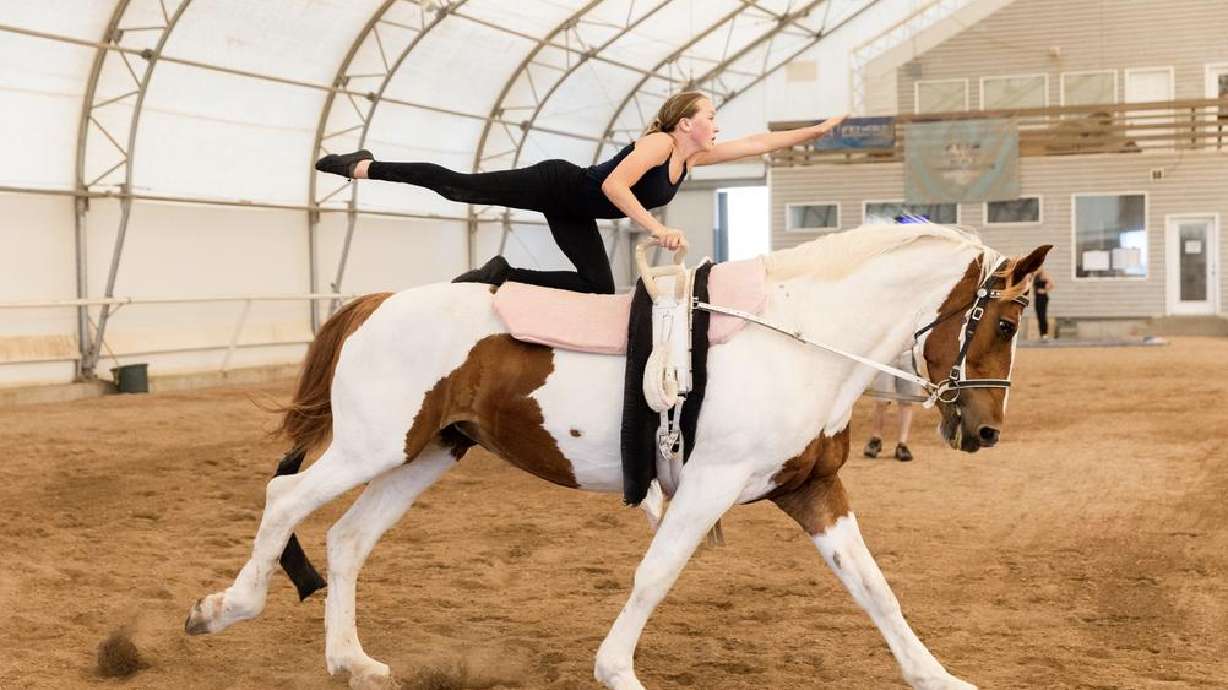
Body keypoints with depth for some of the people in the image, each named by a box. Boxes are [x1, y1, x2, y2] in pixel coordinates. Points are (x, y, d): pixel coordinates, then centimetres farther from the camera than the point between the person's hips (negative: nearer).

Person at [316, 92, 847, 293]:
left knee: (598, 288, -3)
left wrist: (818, 130, 9)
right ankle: (366, 166, 7)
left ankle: (501, 275, 2)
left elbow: (757, 143, 11)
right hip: (559, 185, -8)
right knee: (459, 186, -6)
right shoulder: (659, 142, -20)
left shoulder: (693, 155, 5)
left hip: (574, 213, 8)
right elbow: (613, 186, -30)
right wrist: (657, 229, -36)